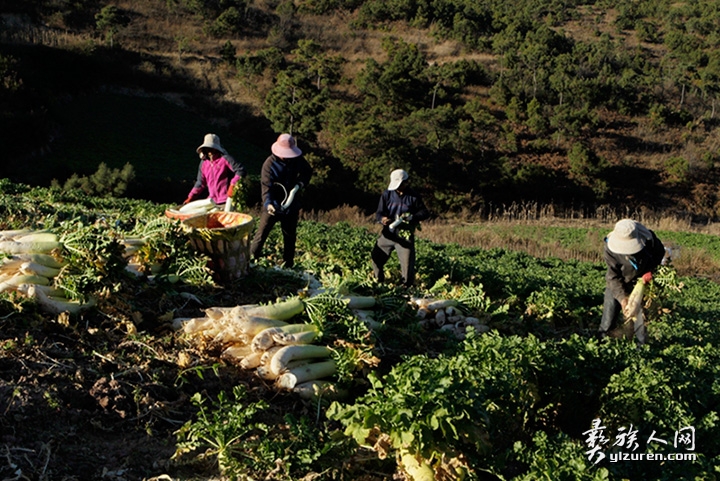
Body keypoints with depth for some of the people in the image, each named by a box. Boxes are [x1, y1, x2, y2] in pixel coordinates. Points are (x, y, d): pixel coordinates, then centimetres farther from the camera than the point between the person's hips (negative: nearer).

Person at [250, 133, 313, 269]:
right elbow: (266, 185, -26)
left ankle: (288, 266, 28)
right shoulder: (269, 164, -18)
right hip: (273, 205, -4)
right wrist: (268, 203, -44)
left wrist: (300, 182, -7)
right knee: (261, 233, -5)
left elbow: (308, 171, 14)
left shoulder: (298, 160, -6)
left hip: (291, 205, 4)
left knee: (290, 237, 15)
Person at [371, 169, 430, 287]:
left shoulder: (413, 196, -3)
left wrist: (413, 217, -20)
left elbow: (425, 213, 0)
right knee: (376, 257, 4)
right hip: (388, 234, 2)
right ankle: (379, 283, 25)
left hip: (405, 236, -2)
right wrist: (382, 218, -24)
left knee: (407, 263, -6)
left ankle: (408, 287, 10)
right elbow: (379, 212, 1)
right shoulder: (387, 194, 0)